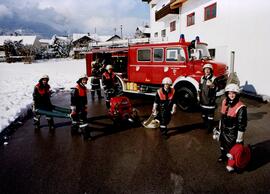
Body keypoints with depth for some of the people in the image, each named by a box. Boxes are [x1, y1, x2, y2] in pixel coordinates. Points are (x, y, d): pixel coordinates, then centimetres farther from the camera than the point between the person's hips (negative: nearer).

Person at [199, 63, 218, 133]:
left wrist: (212, 85, -46)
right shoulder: (202, 78, 8)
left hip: (210, 100, -6)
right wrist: (199, 96, 17)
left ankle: (210, 128, 10)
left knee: (210, 115, -1)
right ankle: (205, 125, 36)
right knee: (203, 114, 18)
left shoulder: (213, 79, -10)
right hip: (203, 99, 6)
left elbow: (216, 88, -26)